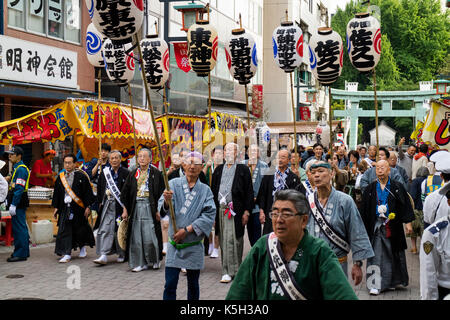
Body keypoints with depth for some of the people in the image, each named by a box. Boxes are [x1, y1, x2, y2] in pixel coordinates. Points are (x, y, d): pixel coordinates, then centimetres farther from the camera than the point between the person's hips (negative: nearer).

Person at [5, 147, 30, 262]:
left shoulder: (21, 169, -14)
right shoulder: (17, 168, 18)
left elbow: (19, 188, -21)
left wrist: (13, 205, -24)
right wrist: (10, 203, 20)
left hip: (19, 204, -10)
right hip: (18, 204, 10)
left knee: (19, 228, -8)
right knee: (20, 228, 14)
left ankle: (20, 254, -6)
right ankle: (24, 252, 21)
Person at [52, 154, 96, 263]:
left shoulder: (81, 176, -5)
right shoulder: (60, 177, 8)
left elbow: (88, 192, -5)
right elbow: (57, 193, 13)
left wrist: (87, 207, -9)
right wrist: (56, 207, 9)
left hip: (78, 208, -3)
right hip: (64, 208, 3)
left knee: (80, 229, 9)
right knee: (64, 230, -4)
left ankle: (82, 247, 35)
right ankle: (67, 254, -1)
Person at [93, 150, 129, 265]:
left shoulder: (126, 173, -3)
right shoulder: (104, 172, 9)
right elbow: (100, 188, 15)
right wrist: (100, 202, 9)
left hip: (120, 205, -3)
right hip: (107, 205, 3)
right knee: (105, 230, -4)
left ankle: (122, 254, 20)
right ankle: (103, 256, -6)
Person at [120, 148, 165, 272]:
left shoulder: (156, 173, -1)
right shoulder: (133, 174, 9)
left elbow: (161, 192, -3)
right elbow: (125, 192, 11)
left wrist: (158, 210, -8)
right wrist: (125, 210, 6)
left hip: (149, 206, -4)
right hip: (135, 207, 4)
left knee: (149, 236, -5)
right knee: (136, 237, 2)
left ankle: (155, 260, 17)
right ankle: (139, 263, 11)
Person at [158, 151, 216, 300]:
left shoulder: (205, 190, 1)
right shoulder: (174, 184, 0)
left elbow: (209, 215, -8)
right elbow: (163, 210, -9)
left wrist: (187, 229, -16)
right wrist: (166, 202, -33)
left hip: (194, 245, 1)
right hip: (174, 243, -1)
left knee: (193, 285, 11)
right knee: (170, 285, -4)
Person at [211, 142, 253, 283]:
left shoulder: (243, 170, 3)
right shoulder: (218, 169, 15)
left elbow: (249, 191, 0)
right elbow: (213, 190, 16)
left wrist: (246, 211, -7)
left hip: (235, 210, -4)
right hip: (220, 209, 4)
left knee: (232, 239, -9)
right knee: (224, 240, 6)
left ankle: (229, 271, -5)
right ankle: (227, 271, 13)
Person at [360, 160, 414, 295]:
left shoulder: (397, 188, 2)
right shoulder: (370, 189, 5)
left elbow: (406, 205, 0)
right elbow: (364, 210, 6)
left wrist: (408, 222, -7)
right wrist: (363, 227, 2)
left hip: (393, 226, 0)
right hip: (376, 226, 0)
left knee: (394, 254, 10)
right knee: (376, 255, -6)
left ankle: (393, 281, 28)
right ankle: (375, 285, -6)